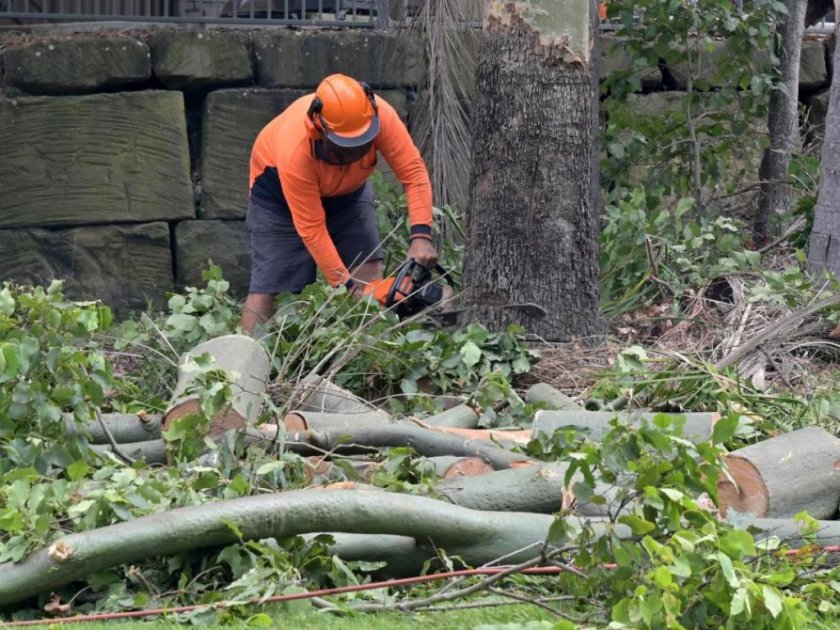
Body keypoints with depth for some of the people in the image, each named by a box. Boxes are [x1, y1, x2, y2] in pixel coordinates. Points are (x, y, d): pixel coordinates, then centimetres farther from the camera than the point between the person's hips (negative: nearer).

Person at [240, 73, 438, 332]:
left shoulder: (381, 116, -36)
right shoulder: (296, 151, -42)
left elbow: (413, 171, -31)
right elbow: (311, 229, -35)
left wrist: (421, 236, -42)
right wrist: (346, 285, -33)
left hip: (347, 187, 4)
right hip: (279, 186, -4)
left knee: (370, 277, -10)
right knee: (268, 286, -11)